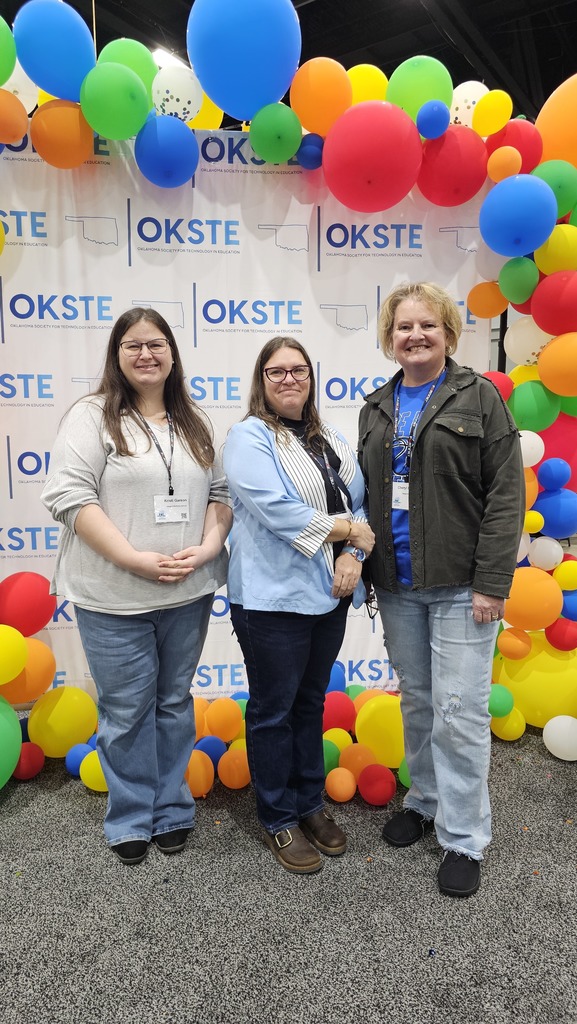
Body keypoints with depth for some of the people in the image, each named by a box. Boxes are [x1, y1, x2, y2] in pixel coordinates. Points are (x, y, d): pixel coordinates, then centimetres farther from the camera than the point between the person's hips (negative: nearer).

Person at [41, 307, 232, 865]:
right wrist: (136, 559, -18)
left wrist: (206, 549, -7)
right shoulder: (92, 416, -3)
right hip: (114, 597, -4)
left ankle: (173, 811, 32)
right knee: (127, 709, 7)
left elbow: (221, 493, 12)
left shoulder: (195, 423, 12)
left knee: (174, 701, 15)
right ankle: (130, 820, 27)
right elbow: (68, 495, -13)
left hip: (188, 592, 4)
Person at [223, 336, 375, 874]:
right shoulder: (249, 438, -9)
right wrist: (348, 530, -12)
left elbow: (359, 503, 9)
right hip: (274, 597, -6)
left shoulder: (331, 440, 13)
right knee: (274, 709, 8)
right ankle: (279, 819, 26)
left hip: (329, 594, 7)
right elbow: (279, 511, -21)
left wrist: (353, 557, -9)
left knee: (311, 702, 19)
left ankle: (309, 803, 36)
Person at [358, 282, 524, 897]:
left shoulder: (478, 398, -3)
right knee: (416, 702, 16)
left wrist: (491, 583, -14)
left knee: (458, 711, -1)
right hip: (397, 586, 5)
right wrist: (362, 565, 10)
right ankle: (425, 801, 36)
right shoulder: (376, 409, 12)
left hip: (460, 585, -5)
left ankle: (464, 838, 17)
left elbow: (506, 494, -8)